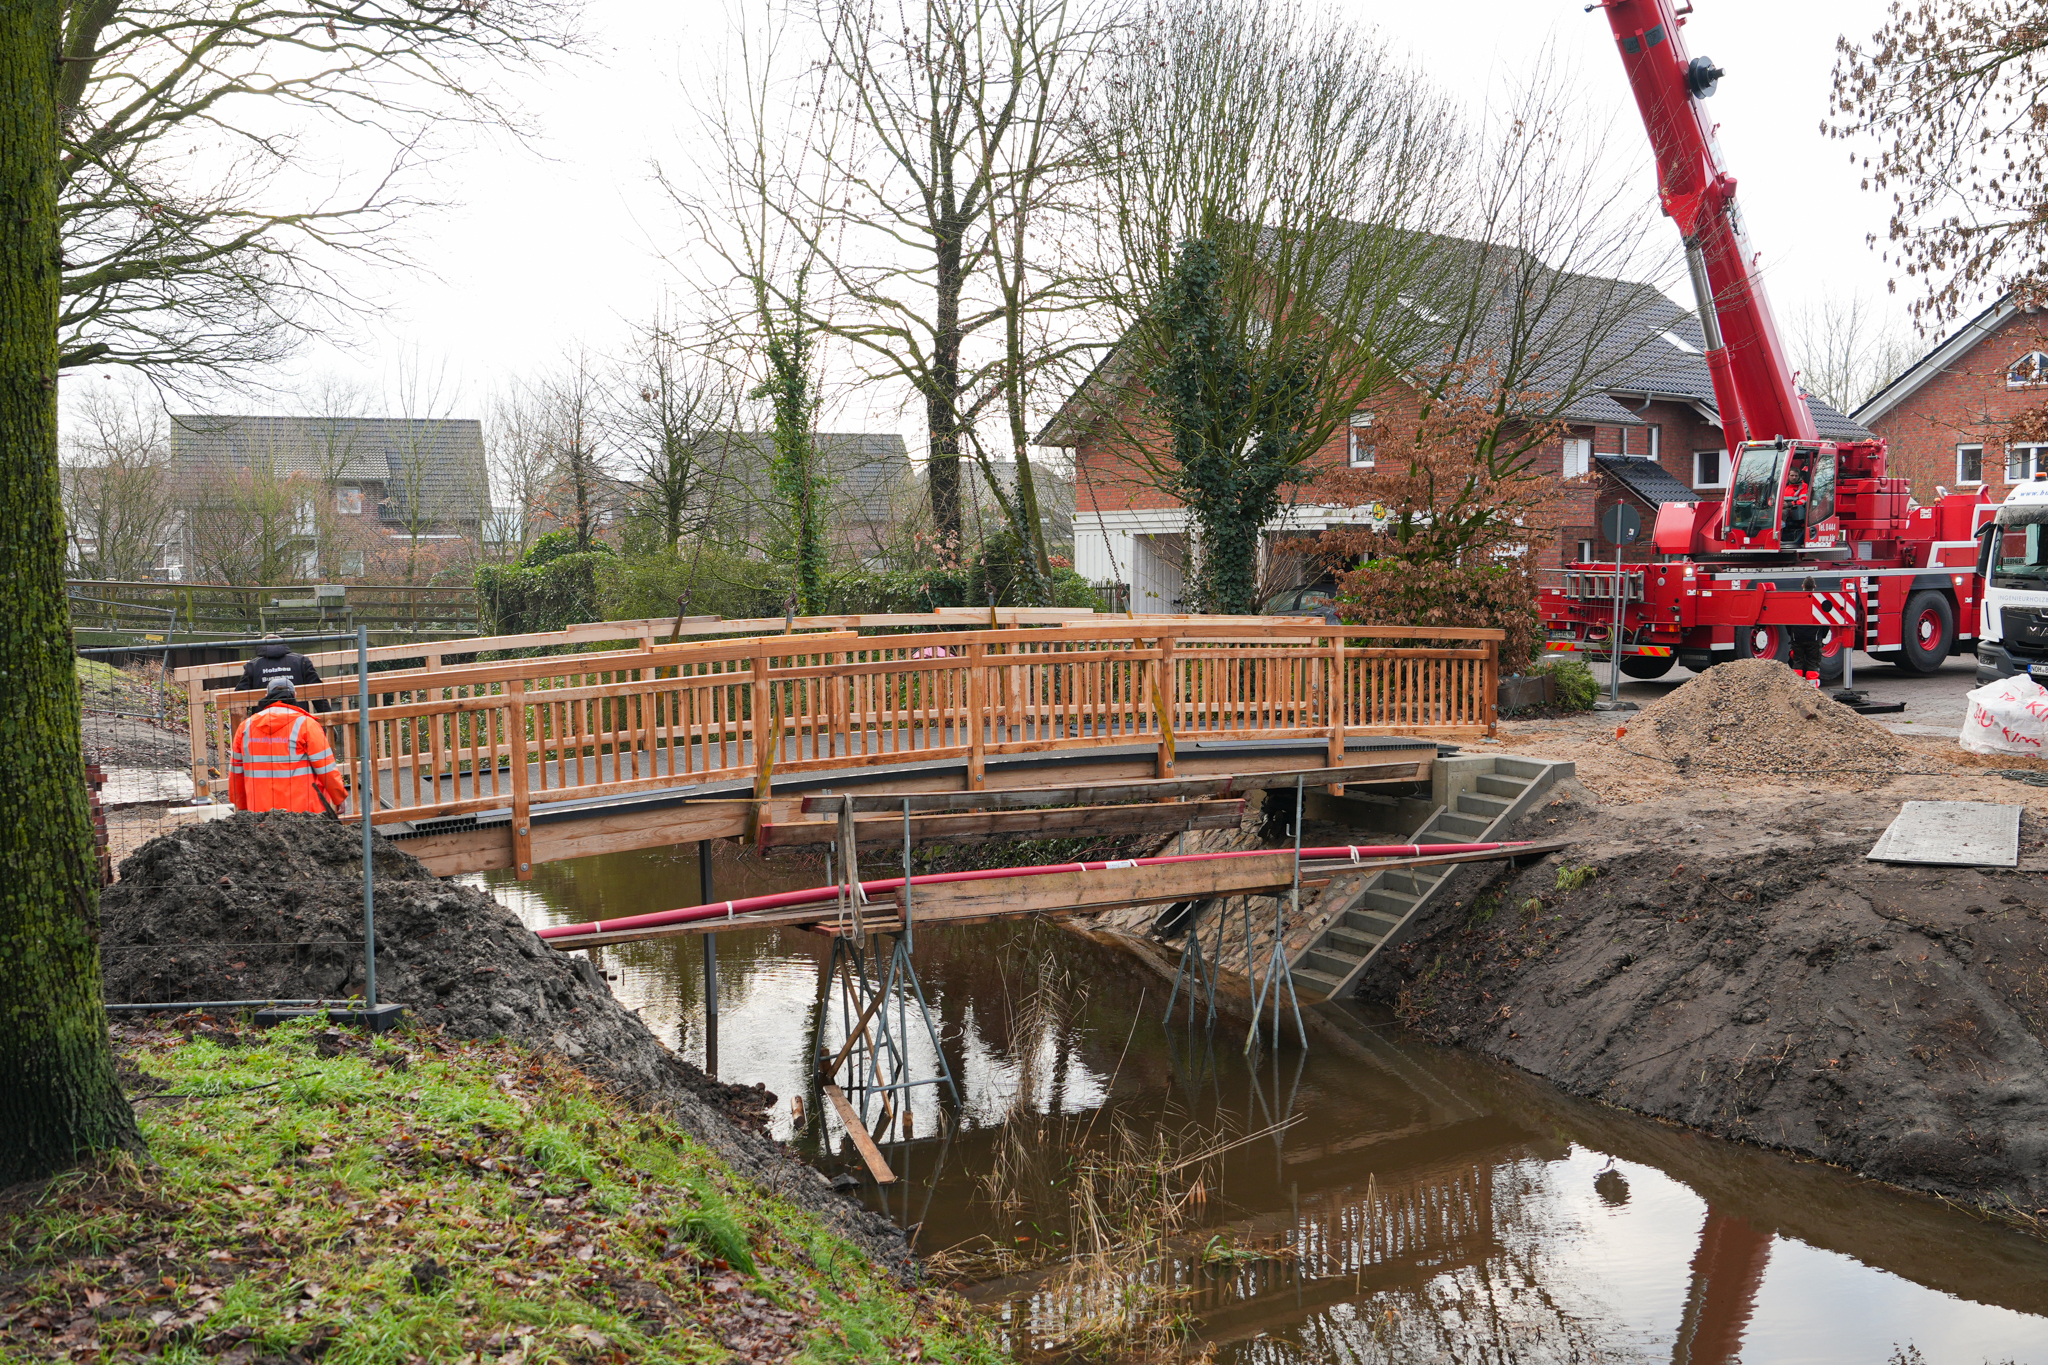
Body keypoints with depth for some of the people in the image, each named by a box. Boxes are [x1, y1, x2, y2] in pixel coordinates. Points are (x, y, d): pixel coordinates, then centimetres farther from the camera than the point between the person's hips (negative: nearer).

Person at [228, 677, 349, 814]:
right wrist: (339, 798, 8)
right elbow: (327, 769, -4)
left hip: (259, 812, 4)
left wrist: (241, 806, 27)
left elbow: (236, 774, 15)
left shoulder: (245, 727, 9)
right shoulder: (305, 724, -4)